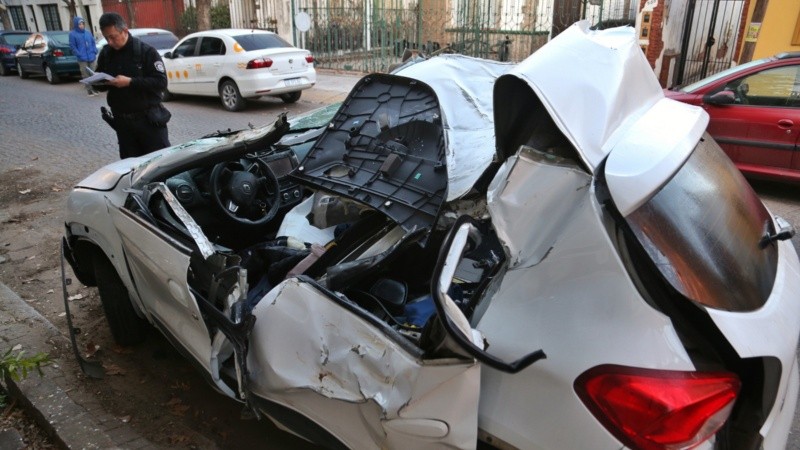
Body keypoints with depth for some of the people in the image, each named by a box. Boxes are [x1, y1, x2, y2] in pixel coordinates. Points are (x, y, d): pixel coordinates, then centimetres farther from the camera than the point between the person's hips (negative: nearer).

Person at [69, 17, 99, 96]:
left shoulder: (88, 32, 10)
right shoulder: (72, 34, -3)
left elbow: (93, 43, 15)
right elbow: (73, 46, -4)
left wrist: (95, 52, 2)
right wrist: (79, 55, -12)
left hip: (91, 57, 4)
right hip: (82, 59, -4)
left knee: (92, 73, 9)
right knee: (85, 74, -1)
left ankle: (93, 88, 17)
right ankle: (89, 89, 4)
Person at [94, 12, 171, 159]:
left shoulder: (146, 51, -8)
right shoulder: (105, 54, 7)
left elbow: (161, 82, -16)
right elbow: (101, 83, 16)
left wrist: (130, 82, -23)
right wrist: (98, 82, -7)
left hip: (149, 119, -5)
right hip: (122, 121, 5)